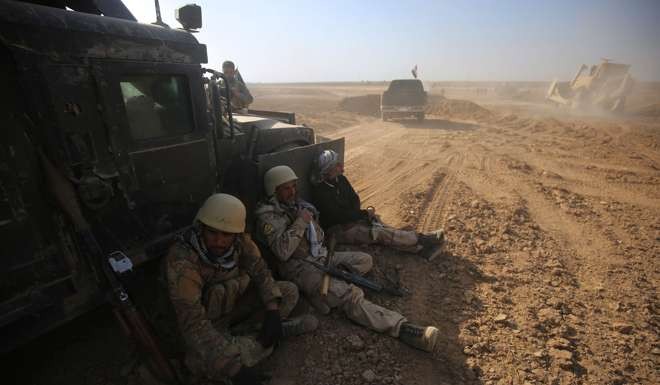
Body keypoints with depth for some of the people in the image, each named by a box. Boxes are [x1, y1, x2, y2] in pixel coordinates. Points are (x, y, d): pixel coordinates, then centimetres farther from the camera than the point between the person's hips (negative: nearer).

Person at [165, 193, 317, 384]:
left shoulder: (240, 240, -20)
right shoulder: (182, 261, -34)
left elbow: (260, 271, -9)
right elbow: (193, 323, -35)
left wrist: (272, 312, -24)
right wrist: (235, 367, -40)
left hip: (236, 300, 4)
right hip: (209, 320, -3)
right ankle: (279, 332, -13)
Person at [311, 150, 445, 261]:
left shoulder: (340, 179, 1)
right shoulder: (319, 191, -24)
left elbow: (354, 198, 10)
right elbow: (339, 216, -23)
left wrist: (356, 215, -10)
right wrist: (365, 213, -15)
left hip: (351, 219, 8)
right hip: (337, 229, -7)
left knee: (383, 228, -13)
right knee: (380, 233, -21)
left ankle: (421, 248, -18)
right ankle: (422, 240, -14)